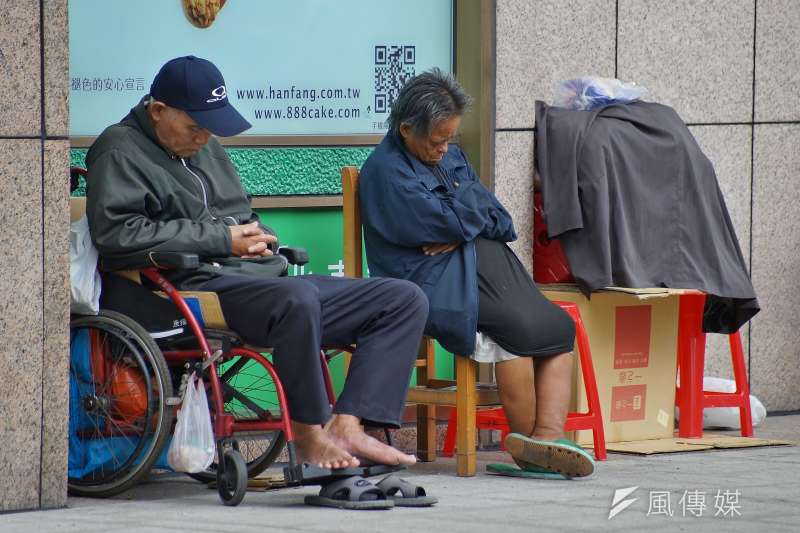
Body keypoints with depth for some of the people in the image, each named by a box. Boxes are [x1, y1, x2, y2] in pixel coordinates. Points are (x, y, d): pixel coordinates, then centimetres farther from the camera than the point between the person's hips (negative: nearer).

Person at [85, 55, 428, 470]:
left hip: (261, 279, 9)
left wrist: (254, 234, 9)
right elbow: (114, 231, -17)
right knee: (298, 298, -41)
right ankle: (309, 434, -25)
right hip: (199, 287, -9)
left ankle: (346, 426, -21)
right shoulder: (121, 150, 0)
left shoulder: (205, 146, 27)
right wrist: (223, 239, -12)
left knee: (405, 299, -5)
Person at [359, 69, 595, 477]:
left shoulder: (450, 156, 21)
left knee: (558, 327, -15)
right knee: (516, 325, -30)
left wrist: (459, 233, -7)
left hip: (484, 263, 8)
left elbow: (498, 221, 13)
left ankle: (549, 435, -27)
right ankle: (524, 438, -13)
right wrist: (473, 199, 8)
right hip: (432, 281, -8)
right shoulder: (386, 170, -6)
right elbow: (456, 221, -13)